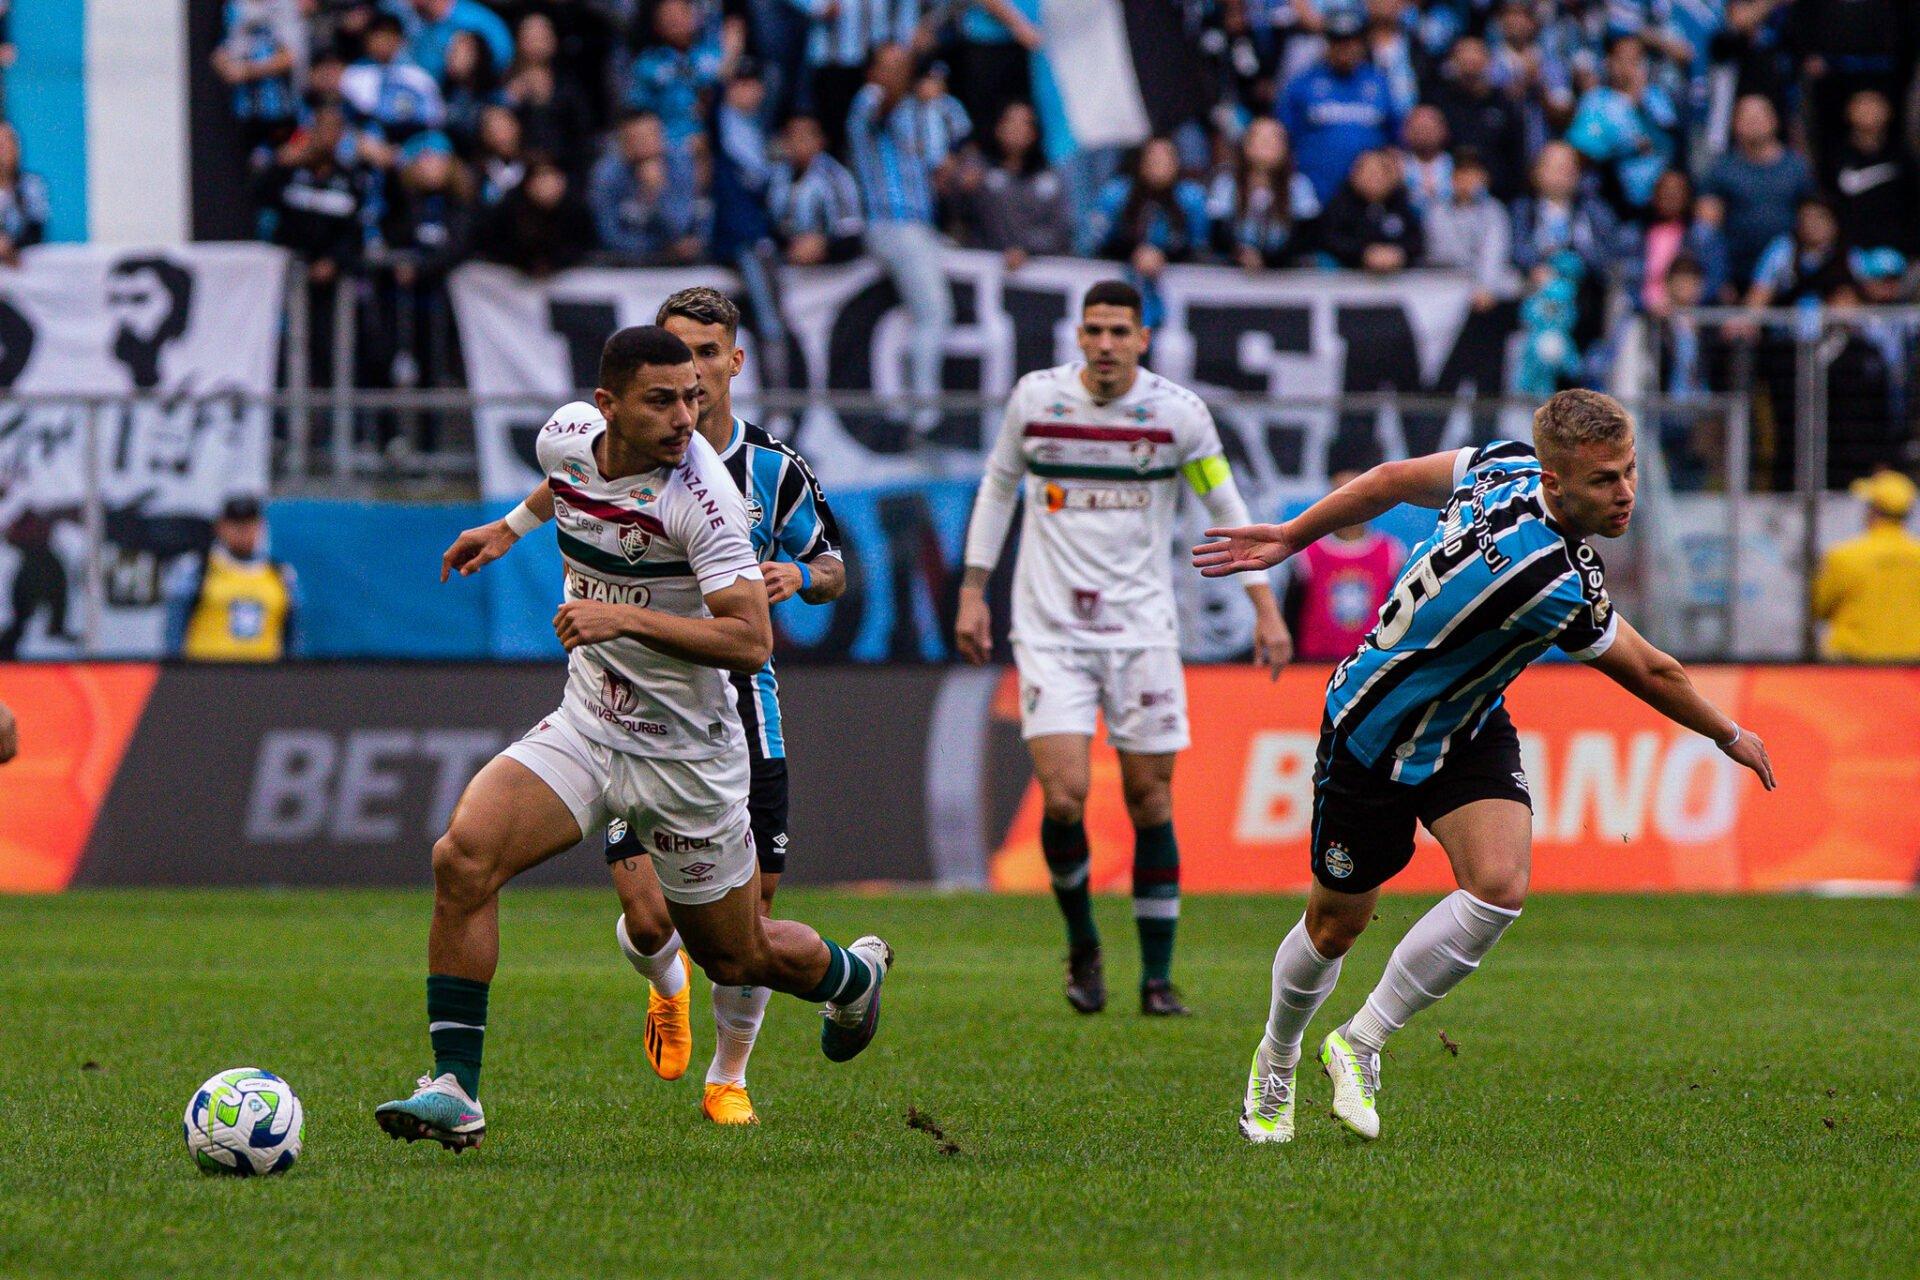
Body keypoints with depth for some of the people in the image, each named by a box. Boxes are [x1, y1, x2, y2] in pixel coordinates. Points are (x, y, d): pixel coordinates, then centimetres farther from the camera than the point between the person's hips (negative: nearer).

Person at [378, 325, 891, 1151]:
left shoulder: (702, 494, -24)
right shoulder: (568, 437, -6)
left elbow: (750, 642, -28)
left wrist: (627, 618, -36)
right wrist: (513, 526, 32)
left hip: (686, 756, -5)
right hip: (585, 730, 5)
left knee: (736, 957, 12)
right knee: (463, 857, -21)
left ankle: (852, 973, 48)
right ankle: (454, 1088, -16)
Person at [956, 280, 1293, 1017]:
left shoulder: (1177, 412, -5)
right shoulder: (1036, 399, -2)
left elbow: (1225, 506, 5)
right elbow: (998, 487, 13)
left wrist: (1265, 608, 1)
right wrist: (973, 591, 11)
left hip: (1142, 626, 0)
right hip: (1050, 628, 0)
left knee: (1150, 801, 1)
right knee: (1063, 798, -13)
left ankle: (1157, 978, 11)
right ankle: (1082, 945, 12)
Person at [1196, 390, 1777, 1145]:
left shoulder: (1508, 463, -15)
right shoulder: (1556, 581, -36)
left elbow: (1391, 480, -1)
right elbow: (1650, 674, -19)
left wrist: (1288, 538, 13)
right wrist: (1731, 737, -2)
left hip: (1469, 728, 7)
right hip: (1375, 738, -7)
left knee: (1499, 886, -14)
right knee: (1337, 925, 10)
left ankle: (1362, 1042, 2)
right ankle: (1276, 1062, 40)